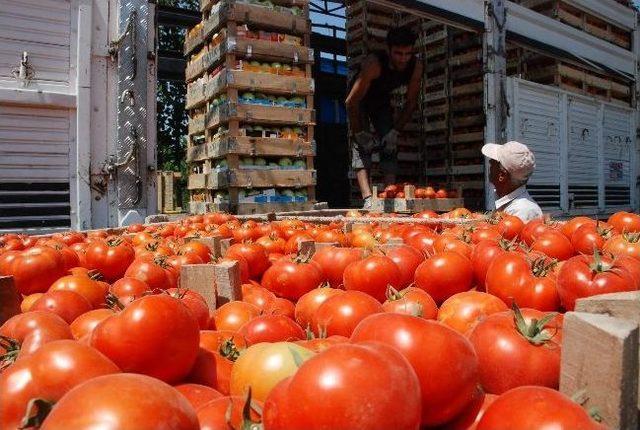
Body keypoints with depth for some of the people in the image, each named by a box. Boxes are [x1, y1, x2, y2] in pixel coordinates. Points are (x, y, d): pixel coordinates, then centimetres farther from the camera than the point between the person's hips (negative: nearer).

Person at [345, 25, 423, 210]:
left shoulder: (416, 66, -21)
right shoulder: (374, 63, -36)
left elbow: (411, 102, -9)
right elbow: (352, 101, -31)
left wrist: (395, 131, -16)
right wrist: (359, 133, -27)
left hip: (382, 101, 5)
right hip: (360, 103, -4)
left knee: (390, 146, -7)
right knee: (361, 146, -20)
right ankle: (368, 199, -29)